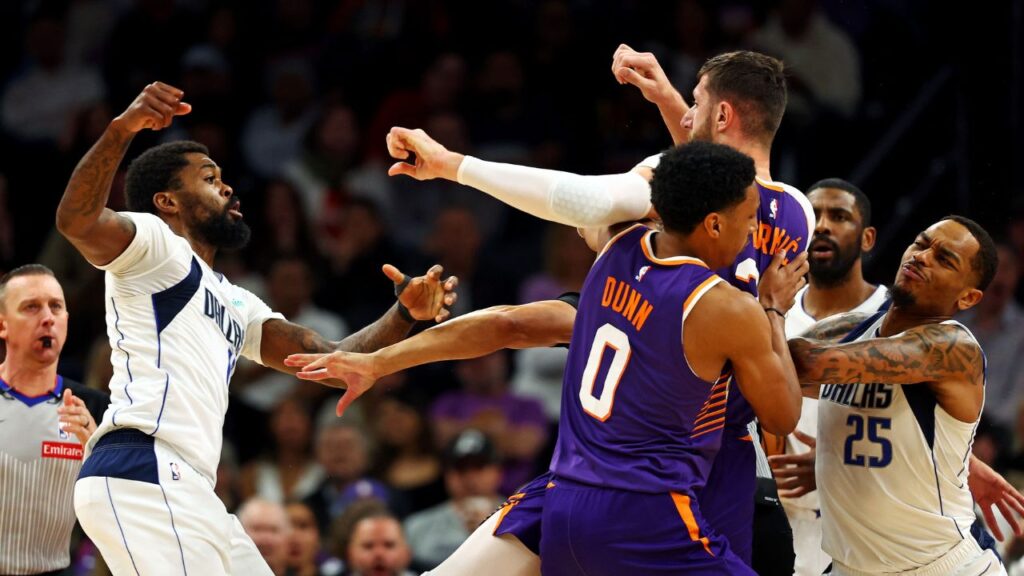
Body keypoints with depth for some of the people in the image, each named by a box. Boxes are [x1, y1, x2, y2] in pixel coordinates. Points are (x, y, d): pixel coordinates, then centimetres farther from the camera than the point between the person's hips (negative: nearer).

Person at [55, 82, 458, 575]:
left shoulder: (236, 304, 31)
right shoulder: (151, 246, 6)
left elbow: (332, 358, 23)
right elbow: (78, 221, -15)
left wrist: (405, 315, 6)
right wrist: (121, 129, -29)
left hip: (186, 489, 10)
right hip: (141, 472, -10)